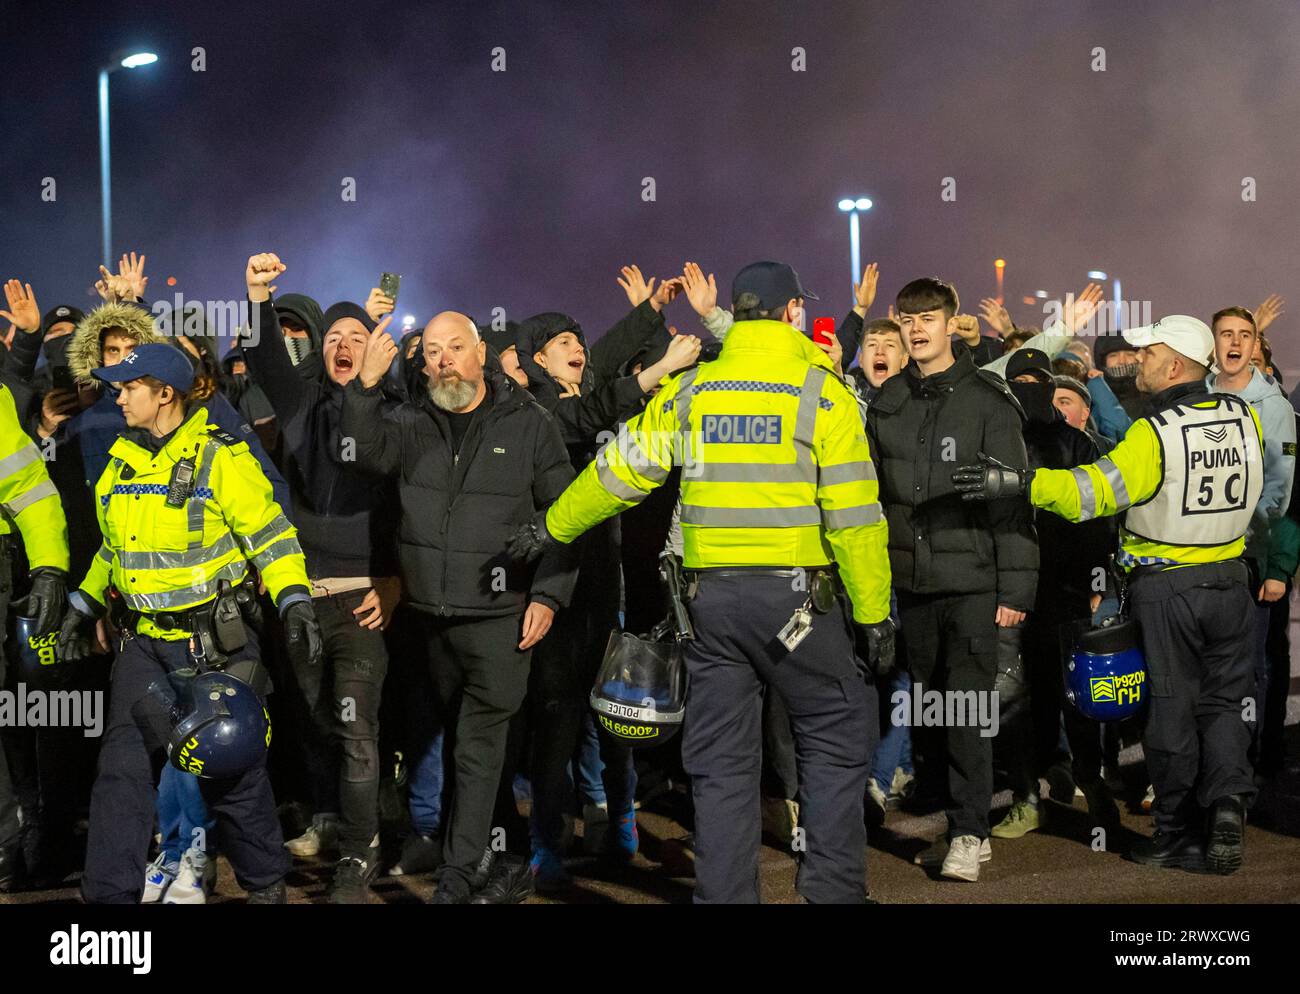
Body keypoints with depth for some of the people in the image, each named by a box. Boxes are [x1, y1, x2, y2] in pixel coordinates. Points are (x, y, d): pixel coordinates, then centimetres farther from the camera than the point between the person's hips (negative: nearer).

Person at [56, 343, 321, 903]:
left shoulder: (220, 458, -10)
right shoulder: (122, 461, 9)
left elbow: (270, 534, -10)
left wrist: (293, 601, -20)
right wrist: (84, 606, 19)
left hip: (214, 640, -5)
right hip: (145, 641, 5)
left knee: (231, 769, 5)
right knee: (123, 766, -1)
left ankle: (265, 883, 23)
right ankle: (109, 893, 7)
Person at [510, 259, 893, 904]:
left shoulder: (688, 391, 5)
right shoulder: (822, 392, -5)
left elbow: (618, 472, 11)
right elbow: (854, 514, -9)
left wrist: (554, 527, 26)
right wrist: (873, 612, -4)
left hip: (710, 597, 4)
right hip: (795, 595, -3)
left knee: (721, 760, 10)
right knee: (836, 741, 9)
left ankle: (724, 893, 13)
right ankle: (832, 888, 6)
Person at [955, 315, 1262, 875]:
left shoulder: (1155, 434, -20)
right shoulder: (1243, 419, -2)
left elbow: (1097, 489, -32)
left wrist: (1020, 483, -38)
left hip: (1166, 587, -4)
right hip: (1230, 584, 4)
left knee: (1172, 707, 6)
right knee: (1223, 702, 14)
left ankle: (1178, 834, 13)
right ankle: (1228, 801, -8)